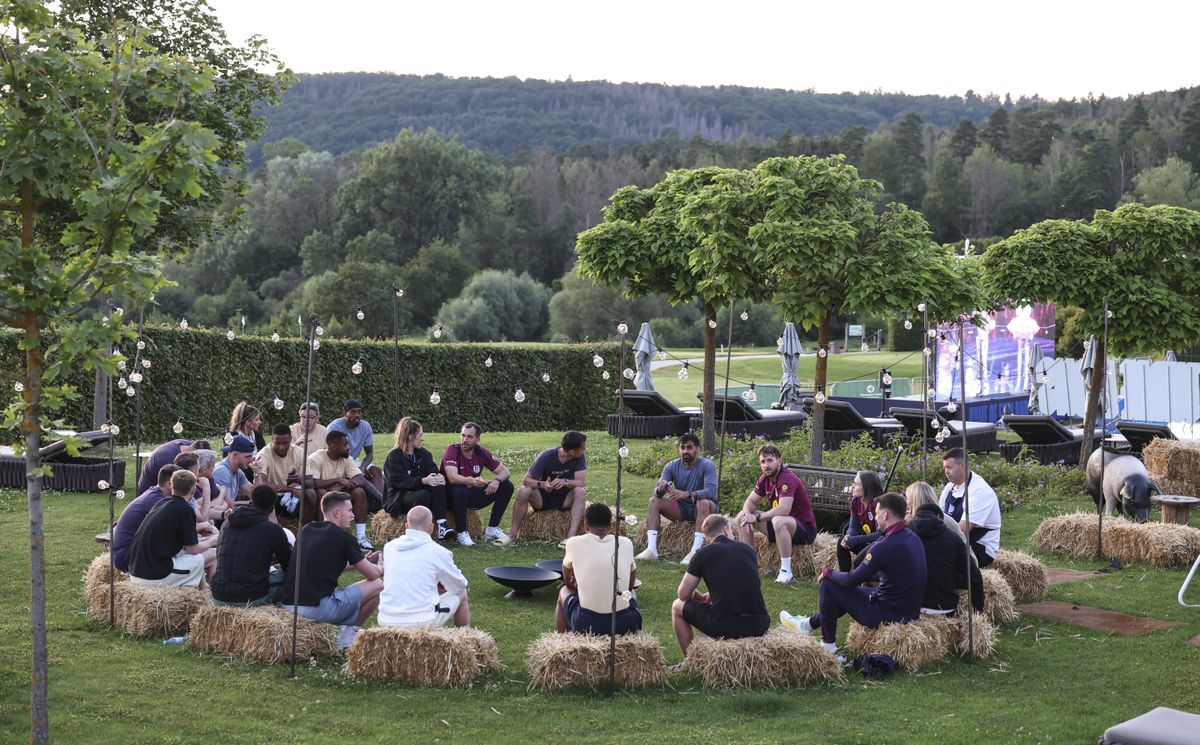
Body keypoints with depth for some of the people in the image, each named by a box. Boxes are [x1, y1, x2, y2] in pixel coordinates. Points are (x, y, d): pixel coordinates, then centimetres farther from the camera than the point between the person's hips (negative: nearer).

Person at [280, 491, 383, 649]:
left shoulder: (306, 530, 16)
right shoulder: (342, 537, -4)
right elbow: (372, 574, 3)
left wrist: (364, 561, 32)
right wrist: (380, 568, 26)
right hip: (316, 609, -8)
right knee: (377, 585, 6)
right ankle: (348, 635, 13)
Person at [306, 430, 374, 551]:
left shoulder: (346, 459, 2)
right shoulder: (316, 458, -13)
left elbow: (360, 480, -10)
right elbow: (312, 483, -27)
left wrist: (340, 487, -26)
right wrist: (338, 480, -27)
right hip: (320, 500, -5)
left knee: (359, 492, -19)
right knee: (322, 493, -36)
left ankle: (361, 537, -22)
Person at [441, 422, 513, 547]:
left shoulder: (481, 452, -4)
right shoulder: (452, 451, -19)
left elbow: (504, 470, -1)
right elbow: (453, 478, -34)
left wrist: (497, 480, -24)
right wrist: (472, 481, -53)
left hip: (472, 496, 6)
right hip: (452, 496, -5)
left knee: (507, 486, -7)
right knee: (460, 491, -40)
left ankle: (492, 529, -2)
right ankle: (462, 534, -23)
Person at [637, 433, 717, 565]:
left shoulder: (707, 466, -15)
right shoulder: (672, 466, -2)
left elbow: (711, 491, -31)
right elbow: (657, 489, -12)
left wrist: (687, 494, -46)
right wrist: (660, 489, -38)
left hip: (702, 509, -4)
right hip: (681, 509, 5)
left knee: (704, 502, -37)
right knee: (654, 501, -16)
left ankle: (695, 551, -44)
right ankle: (651, 549, -28)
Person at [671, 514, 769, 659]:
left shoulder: (703, 553, 4)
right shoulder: (749, 549, 14)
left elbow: (683, 594, 8)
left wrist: (701, 597, 30)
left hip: (723, 627, -4)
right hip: (759, 626, 4)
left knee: (677, 606, 22)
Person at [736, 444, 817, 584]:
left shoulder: (788, 479, -24)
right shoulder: (765, 479, 2)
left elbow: (783, 510, -35)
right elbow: (750, 501, 10)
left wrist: (757, 518, -26)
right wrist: (747, 513, -14)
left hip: (805, 529, -9)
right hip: (780, 527, 9)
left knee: (778, 521, -41)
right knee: (742, 516, 1)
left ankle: (786, 571, -29)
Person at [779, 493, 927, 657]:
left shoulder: (886, 545, -25)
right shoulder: (912, 537, 3)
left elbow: (852, 580, -17)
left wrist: (828, 573, 1)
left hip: (888, 615, -9)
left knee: (827, 585, 1)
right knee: (844, 590, 26)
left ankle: (828, 644, 14)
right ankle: (809, 623, 38)